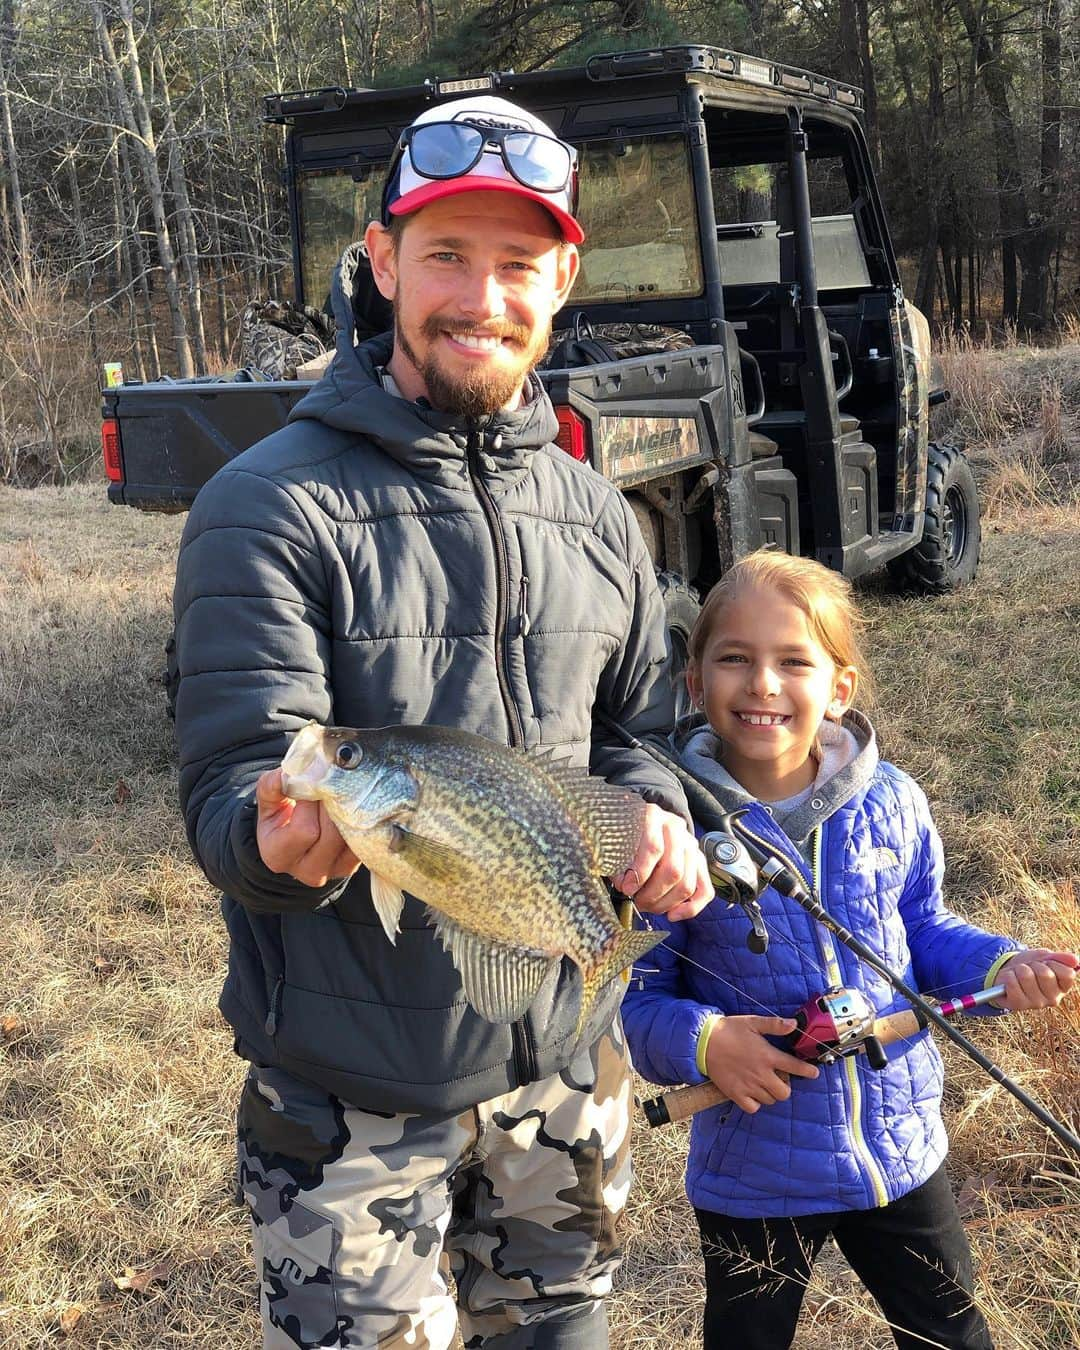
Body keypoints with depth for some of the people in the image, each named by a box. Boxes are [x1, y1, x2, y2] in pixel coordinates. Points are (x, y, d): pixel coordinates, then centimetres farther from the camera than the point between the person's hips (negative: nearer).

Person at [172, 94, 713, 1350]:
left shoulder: (593, 515, 5)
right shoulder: (273, 504, -13)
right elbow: (228, 791, -16)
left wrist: (652, 814, -8)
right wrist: (281, 837, -39)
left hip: (567, 1062, 5)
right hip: (354, 1095, -5)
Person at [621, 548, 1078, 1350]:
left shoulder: (891, 804, -8)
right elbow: (637, 998, -10)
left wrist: (999, 966, -9)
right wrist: (698, 1043, -28)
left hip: (903, 1152, 3)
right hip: (750, 1172, -2)